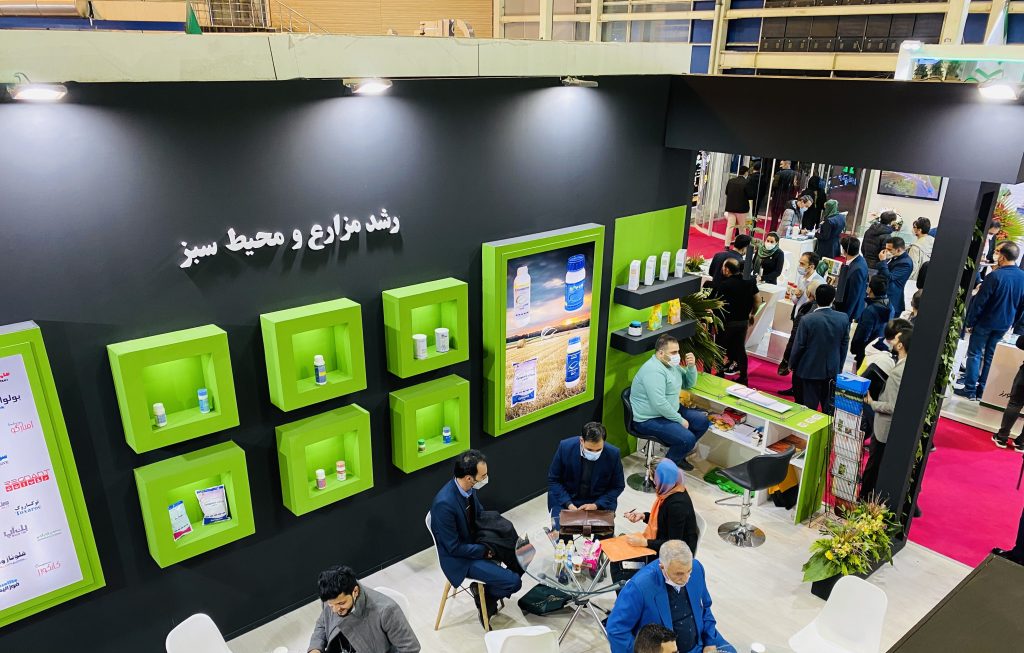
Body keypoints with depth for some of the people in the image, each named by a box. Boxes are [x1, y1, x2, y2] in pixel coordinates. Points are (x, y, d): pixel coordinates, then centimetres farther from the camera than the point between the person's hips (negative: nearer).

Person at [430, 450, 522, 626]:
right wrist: (485, 551, -18)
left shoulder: (469, 488, -9)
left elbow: (480, 513, 9)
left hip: (474, 541, 8)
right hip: (459, 558, -8)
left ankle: (488, 591, 19)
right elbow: (454, 547, -25)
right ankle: (485, 601, 14)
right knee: (514, 582, -15)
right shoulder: (444, 504, -33)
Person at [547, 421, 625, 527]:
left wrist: (596, 505, -17)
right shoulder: (565, 447, -19)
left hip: (599, 502, 1)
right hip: (566, 499, 0)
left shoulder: (613, 454, -18)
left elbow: (618, 486, -3)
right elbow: (553, 480, -6)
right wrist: (569, 504, -19)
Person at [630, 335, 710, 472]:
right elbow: (659, 404, -31)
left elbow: (689, 384, 17)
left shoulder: (672, 364, 7)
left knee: (703, 422, 9)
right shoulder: (654, 370, -25)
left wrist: (691, 366, -3)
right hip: (649, 420, -10)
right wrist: (680, 420, -20)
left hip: (670, 411, 11)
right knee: (688, 439, -24)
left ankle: (679, 454, 23)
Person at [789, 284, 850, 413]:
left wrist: (792, 364, 4)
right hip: (833, 369, 3)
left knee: (810, 406, 6)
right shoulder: (843, 318, -7)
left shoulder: (807, 320, -20)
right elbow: (844, 344, 3)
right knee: (829, 407, 15)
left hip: (811, 370, -3)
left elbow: (799, 346, -12)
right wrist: (839, 366, 15)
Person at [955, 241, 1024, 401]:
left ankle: (970, 390, 6)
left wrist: (970, 322, -8)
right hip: (1004, 325, 6)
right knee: (990, 356, 14)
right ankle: (982, 391, 18)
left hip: (985, 322, -6)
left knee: (975, 354, 4)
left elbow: (979, 302, -17)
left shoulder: (995, 276, -21)